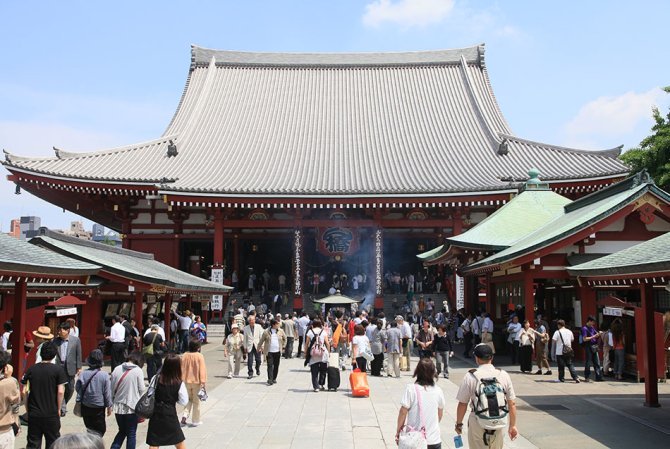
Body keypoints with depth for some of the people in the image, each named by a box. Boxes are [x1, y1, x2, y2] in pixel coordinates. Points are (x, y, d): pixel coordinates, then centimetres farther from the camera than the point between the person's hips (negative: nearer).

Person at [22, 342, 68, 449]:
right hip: (51, 414, -3)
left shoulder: (31, 369, -1)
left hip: (33, 413, 3)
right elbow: (60, 392, -13)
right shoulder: (58, 370, -10)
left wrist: (27, 408, 12)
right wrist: (58, 409, -1)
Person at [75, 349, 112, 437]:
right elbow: (107, 393, -9)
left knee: (90, 428, 21)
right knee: (100, 430, 9)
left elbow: (77, 388, 1)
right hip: (99, 408, -3)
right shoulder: (104, 376, -16)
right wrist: (109, 406, 3)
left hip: (85, 407, 3)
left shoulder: (83, 374, -10)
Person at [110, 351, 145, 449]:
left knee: (122, 431, 22)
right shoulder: (138, 371, -10)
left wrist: (112, 403, 16)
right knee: (131, 434, 10)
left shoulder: (117, 369, -1)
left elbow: (112, 388, 3)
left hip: (118, 406, 4)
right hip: (132, 406, -4)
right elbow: (141, 390, -7)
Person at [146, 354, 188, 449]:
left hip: (156, 413, 1)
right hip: (170, 414, -1)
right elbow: (184, 401, -5)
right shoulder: (179, 384, -12)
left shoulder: (156, 379, -8)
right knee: (179, 441, 18)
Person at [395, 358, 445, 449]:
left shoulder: (411, 389, -13)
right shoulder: (438, 391, -3)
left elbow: (403, 412, -11)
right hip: (434, 439, 2)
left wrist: (398, 431, 2)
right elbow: (440, 413, 10)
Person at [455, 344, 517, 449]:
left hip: (477, 422, -2)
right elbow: (512, 404, 1)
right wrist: (512, 425, 11)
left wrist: (459, 424, 6)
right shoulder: (503, 375, -3)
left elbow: (462, 404, -7)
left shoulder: (470, 376, -10)